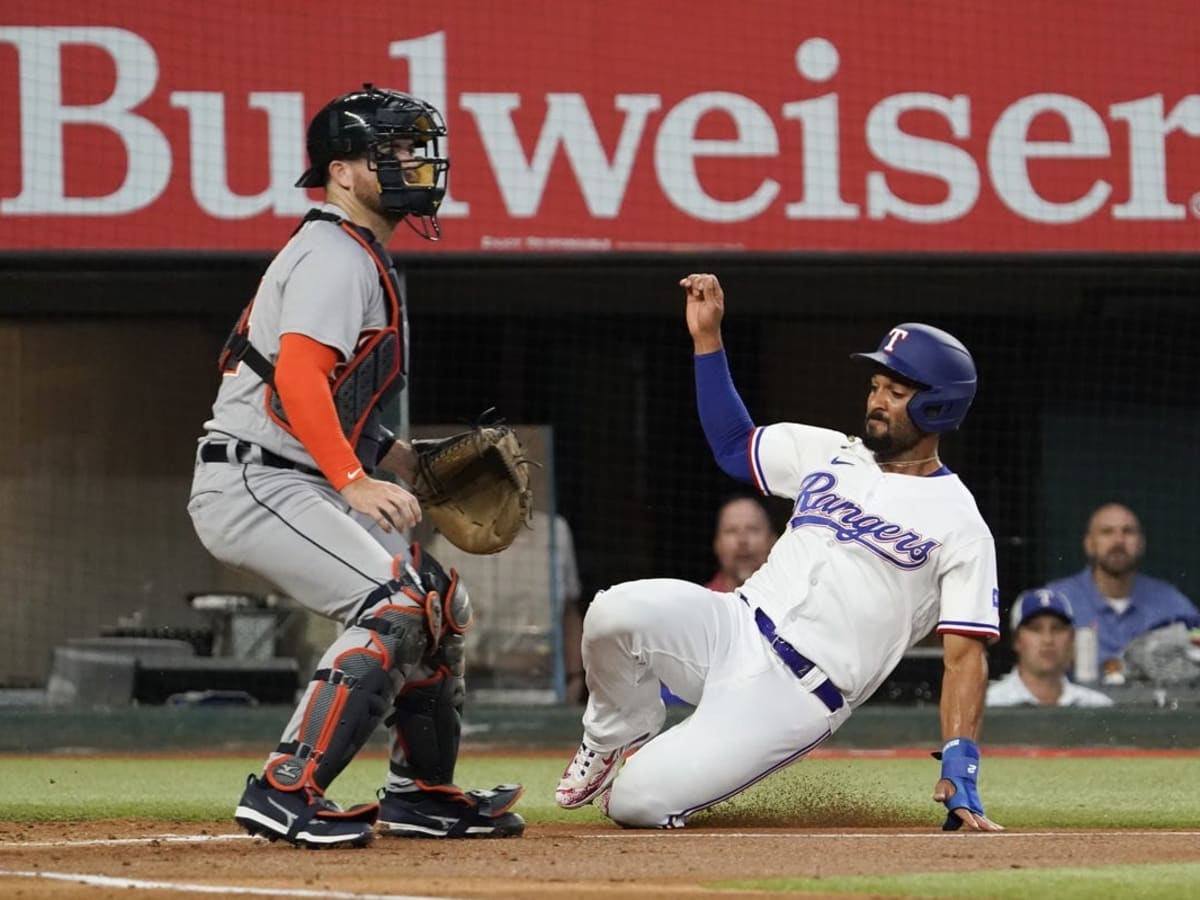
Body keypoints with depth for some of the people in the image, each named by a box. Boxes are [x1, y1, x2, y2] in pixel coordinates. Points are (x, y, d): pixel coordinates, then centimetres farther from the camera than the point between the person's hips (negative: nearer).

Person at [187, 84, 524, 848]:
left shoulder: (361, 259, 20)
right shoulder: (336, 256, -13)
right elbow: (299, 377, -26)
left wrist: (394, 455, 14)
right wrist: (355, 481, -35)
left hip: (308, 487, 11)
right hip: (253, 486, -11)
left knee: (441, 607, 14)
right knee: (394, 606, -23)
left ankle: (421, 792, 25)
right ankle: (286, 792, -25)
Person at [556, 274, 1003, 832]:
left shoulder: (961, 528, -4)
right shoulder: (830, 454, 14)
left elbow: (965, 657, -7)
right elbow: (733, 445, 25)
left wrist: (959, 771, -18)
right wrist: (706, 338, 15)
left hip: (797, 697, -6)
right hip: (734, 632, 6)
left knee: (638, 803, -22)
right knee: (615, 612, -26)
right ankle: (618, 738, 6)